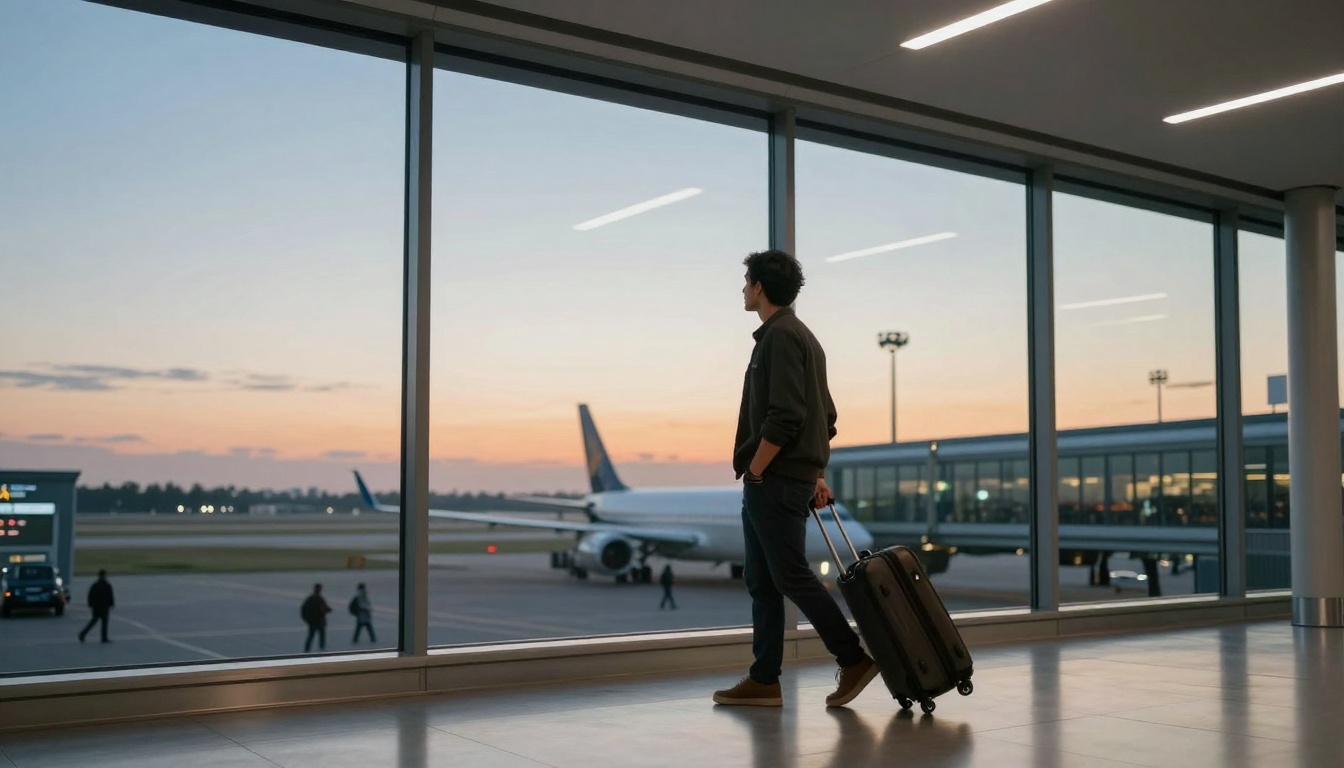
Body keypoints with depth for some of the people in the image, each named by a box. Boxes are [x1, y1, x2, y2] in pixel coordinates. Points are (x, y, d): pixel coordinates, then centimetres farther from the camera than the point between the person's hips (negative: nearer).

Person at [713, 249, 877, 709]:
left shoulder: (780, 336, -12)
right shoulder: (802, 336, 20)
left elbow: (784, 417, -22)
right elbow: (825, 417, 21)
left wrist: (754, 469, -14)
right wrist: (817, 474, 21)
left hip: (775, 481, -10)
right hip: (786, 481, 10)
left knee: (791, 576, -6)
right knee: (761, 581, 10)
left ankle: (853, 660, 1)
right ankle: (764, 680, 13)